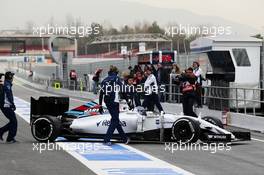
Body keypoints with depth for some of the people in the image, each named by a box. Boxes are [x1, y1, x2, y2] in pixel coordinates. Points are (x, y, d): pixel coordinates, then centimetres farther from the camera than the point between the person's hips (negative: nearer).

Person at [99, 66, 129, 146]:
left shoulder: (104, 80, 13)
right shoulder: (116, 78, -2)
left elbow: (101, 93, 12)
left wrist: (100, 105, 15)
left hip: (107, 102, 6)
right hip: (114, 101, -6)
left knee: (115, 119, 15)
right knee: (114, 121, -2)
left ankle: (124, 138, 23)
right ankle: (106, 140, -11)